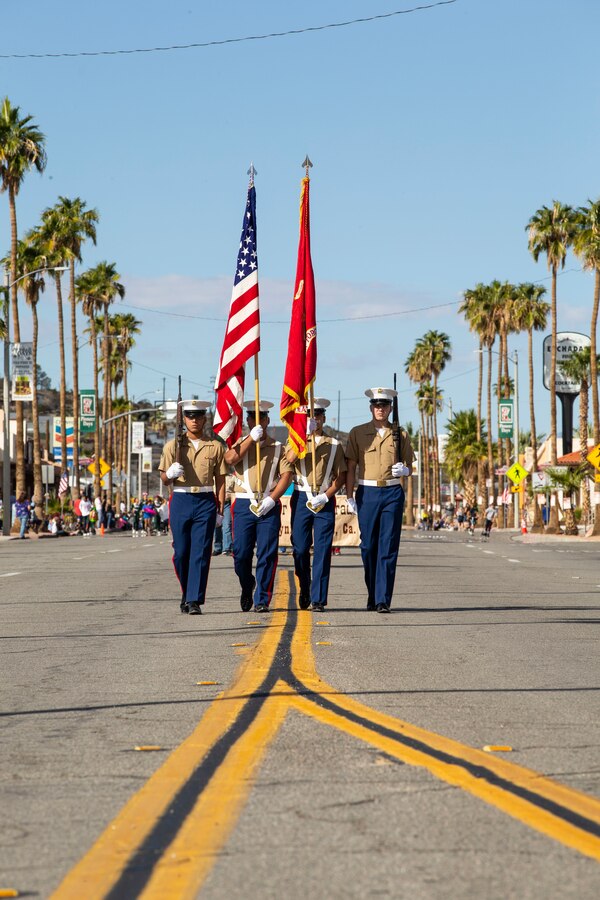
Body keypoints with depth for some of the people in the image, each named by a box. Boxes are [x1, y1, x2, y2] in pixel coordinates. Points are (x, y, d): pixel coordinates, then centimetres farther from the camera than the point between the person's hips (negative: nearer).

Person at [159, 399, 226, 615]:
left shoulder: (215, 447, 8)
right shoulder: (173, 445, 7)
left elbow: (220, 480, 9)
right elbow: (164, 479, 7)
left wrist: (220, 510, 3)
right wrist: (170, 474, -17)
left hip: (205, 502, -1)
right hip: (180, 500, 1)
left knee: (201, 553, -7)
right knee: (181, 552, 2)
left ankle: (194, 600, -7)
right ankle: (187, 594, 23)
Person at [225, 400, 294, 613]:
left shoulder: (278, 447, 10)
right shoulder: (241, 443, 12)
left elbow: (287, 475, 0)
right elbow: (230, 459, -9)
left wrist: (271, 499, -12)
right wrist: (251, 438, -12)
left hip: (269, 506, 0)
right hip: (244, 505, 1)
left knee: (267, 555, -5)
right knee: (241, 554, -1)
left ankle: (262, 600, 1)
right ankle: (247, 588, 25)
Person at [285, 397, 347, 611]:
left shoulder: (333, 445, 10)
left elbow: (341, 476, 5)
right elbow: (290, 458, -12)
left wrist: (326, 496, -9)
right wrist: (305, 433, -18)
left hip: (325, 500, -1)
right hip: (301, 498, 1)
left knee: (322, 550, -5)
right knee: (300, 549, 1)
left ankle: (318, 599, -3)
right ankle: (305, 590, 22)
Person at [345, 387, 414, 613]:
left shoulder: (400, 435, 9)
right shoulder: (357, 433, 6)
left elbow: (409, 466, 15)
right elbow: (350, 467, 5)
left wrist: (404, 470, -9)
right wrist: (349, 497, -2)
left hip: (393, 493, 0)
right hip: (367, 493, 0)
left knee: (388, 548, -6)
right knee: (368, 546, 2)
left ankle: (383, 600, -7)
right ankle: (372, 596, 17)